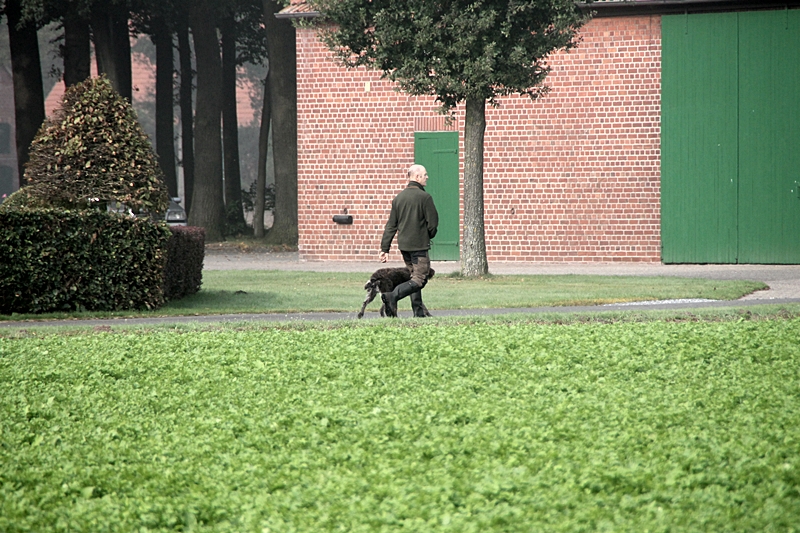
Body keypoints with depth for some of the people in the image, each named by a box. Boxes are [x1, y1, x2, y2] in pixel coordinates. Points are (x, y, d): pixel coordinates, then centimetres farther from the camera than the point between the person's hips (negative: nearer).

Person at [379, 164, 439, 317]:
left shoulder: (398, 198, 8)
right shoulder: (424, 197, -12)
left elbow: (391, 225, 8)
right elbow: (433, 223, -11)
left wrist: (385, 248, 9)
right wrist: (428, 236, 11)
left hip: (403, 245, 7)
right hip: (419, 246, -7)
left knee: (414, 277, 17)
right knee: (420, 279, -6)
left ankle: (419, 312, 15)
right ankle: (393, 296, -25)